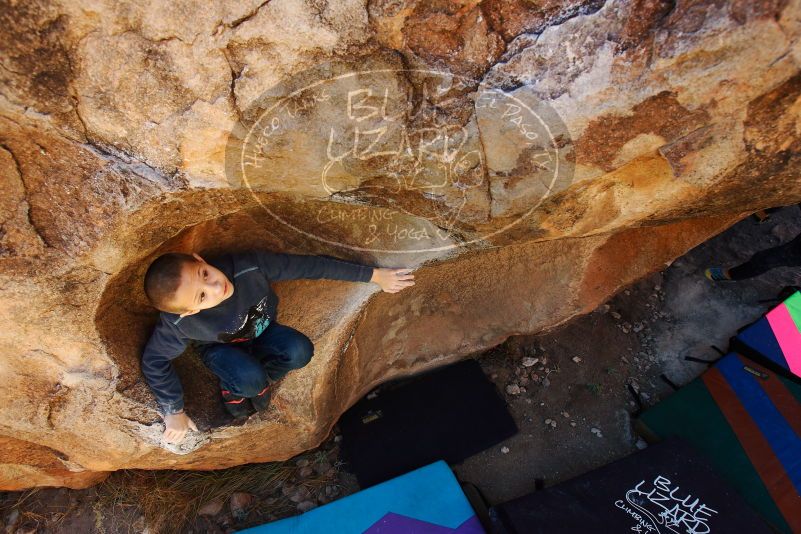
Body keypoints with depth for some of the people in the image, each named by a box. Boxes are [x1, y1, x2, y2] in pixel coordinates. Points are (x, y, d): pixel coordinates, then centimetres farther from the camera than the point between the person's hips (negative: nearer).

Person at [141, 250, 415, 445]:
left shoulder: (248, 267, -39)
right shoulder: (179, 323, -37)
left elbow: (311, 265, -33)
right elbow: (154, 361, -17)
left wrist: (374, 275, -29)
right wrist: (174, 413, -10)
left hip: (261, 333, 2)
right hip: (221, 349, -1)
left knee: (300, 352, -28)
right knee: (250, 380, -32)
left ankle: (258, 380, 2)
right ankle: (233, 387, 4)